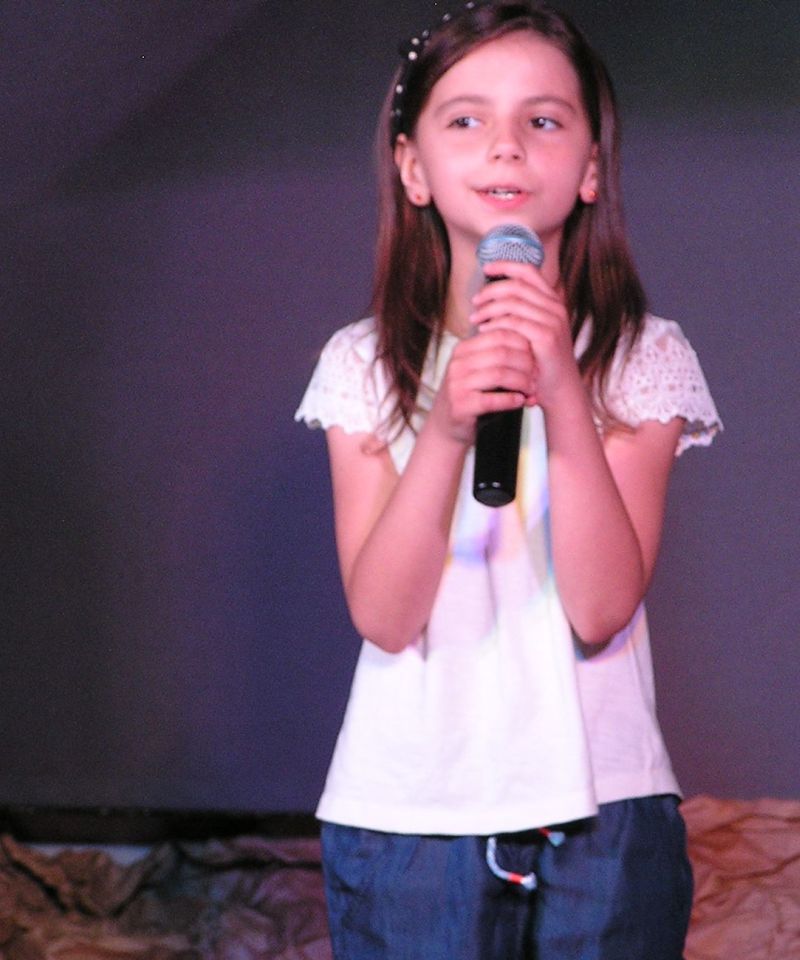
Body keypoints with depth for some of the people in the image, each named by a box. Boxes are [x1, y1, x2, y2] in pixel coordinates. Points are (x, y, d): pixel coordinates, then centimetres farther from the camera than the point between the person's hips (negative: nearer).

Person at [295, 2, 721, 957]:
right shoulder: (366, 365, 1)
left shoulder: (644, 360, -2)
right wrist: (446, 429, -23)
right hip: (407, 814, 0)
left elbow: (600, 609, -13)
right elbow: (382, 616, -10)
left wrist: (564, 395, -23)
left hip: (601, 813, 0)